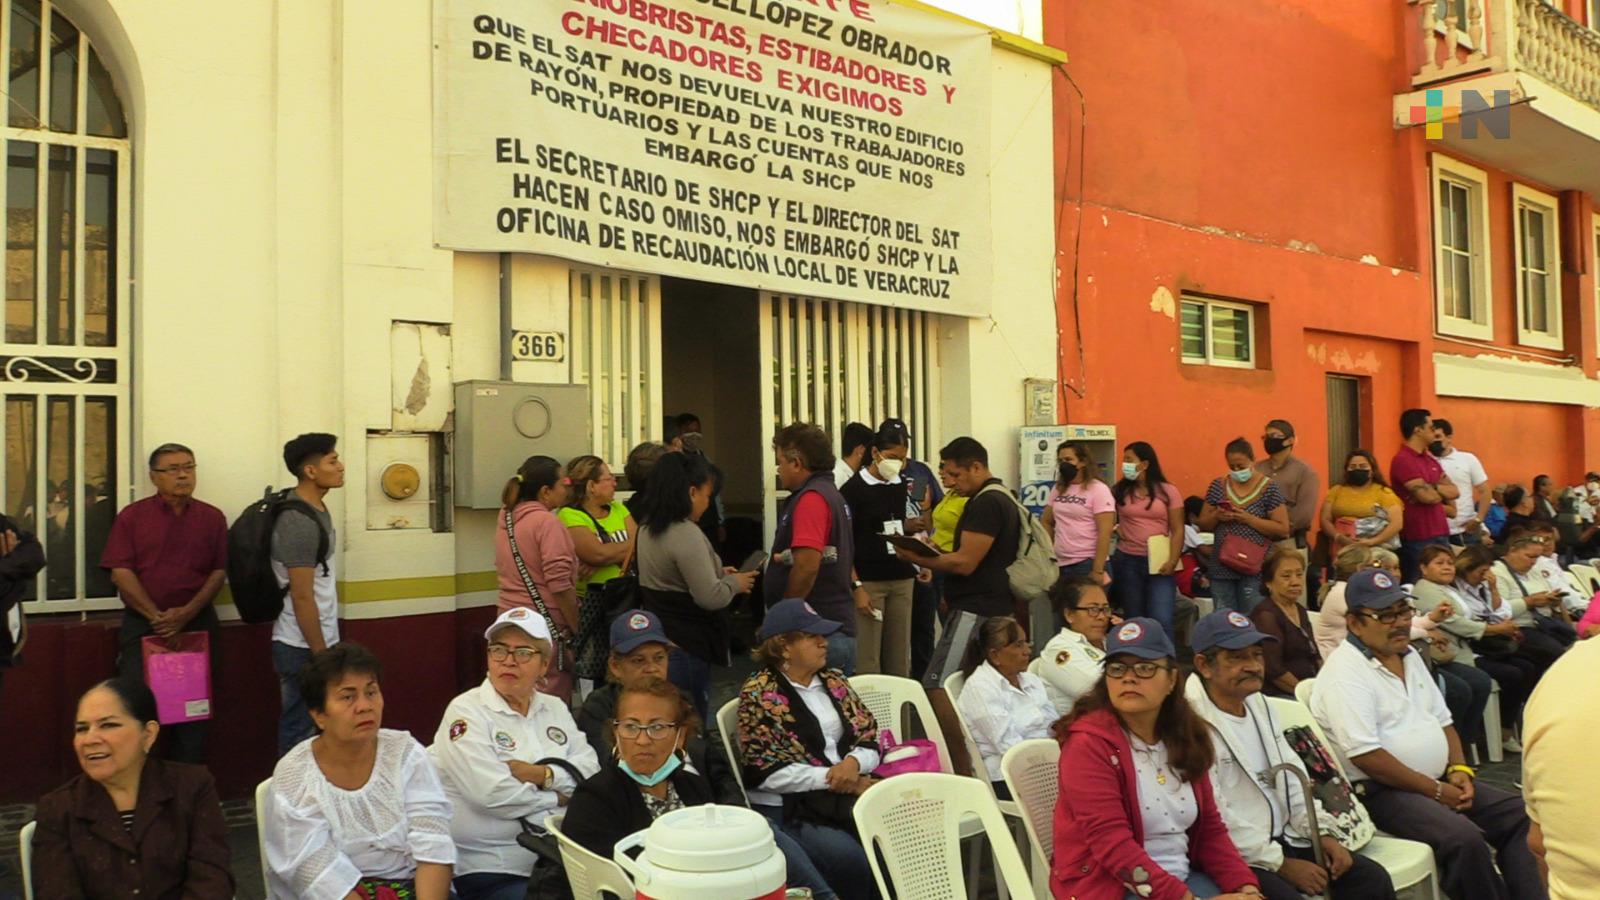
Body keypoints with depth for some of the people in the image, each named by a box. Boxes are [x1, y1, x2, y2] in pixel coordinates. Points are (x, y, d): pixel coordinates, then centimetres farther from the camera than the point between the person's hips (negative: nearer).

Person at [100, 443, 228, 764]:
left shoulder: (212, 518, 6)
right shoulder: (131, 516, 3)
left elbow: (219, 572, 1)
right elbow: (121, 572, -4)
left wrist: (186, 613, -12)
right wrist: (156, 615, -13)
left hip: (197, 624, 1)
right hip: (141, 623, -1)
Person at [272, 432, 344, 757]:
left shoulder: (315, 509, 9)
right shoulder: (299, 522, -20)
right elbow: (302, 597, -21)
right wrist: (321, 656, -18)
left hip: (316, 642, 9)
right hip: (303, 648, -9)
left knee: (300, 728, 16)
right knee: (302, 733, 0)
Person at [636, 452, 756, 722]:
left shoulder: (648, 527, 9)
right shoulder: (686, 534, -20)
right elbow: (710, 597, -22)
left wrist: (717, 573, 14)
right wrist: (734, 583, -4)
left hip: (658, 640, 9)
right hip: (686, 647, -9)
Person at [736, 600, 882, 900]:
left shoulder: (833, 680, 12)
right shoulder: (758, 693, -5)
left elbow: (869, 738, 11)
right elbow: (765, 772, -11)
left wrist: (853, 763, -12)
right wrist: (832, 777, -14)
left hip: (843, 796, 5)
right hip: (785, 808, -5)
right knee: (851, 859, -28)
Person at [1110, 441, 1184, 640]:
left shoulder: (1168, 491, 0)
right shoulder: (1119, 491, 4)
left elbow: (1178, 530, -2)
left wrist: (1172, 561, -12)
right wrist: (1116, 527, -3)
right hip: (1127, 561, 2)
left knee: (1162, 621, -11)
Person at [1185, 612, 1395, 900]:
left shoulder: (1259, 704, 11)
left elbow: (1292, 777, 16)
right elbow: (1215, 822, -21)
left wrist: (1322, 832, 1)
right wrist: (1281, 864, -15)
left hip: (1281, 837, 8)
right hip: (1232, 856, -8)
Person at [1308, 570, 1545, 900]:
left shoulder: (1410, 656, 13)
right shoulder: (1344, 671, -17)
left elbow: (1442, 721, 20)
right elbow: (1365, 756, -23)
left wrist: (1459, 770, 1)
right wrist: (1436, 791, -16)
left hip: (1440, 780, 10)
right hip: (1382, 790, -9)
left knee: (1521, 816, -1)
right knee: (1464, 838, -29)